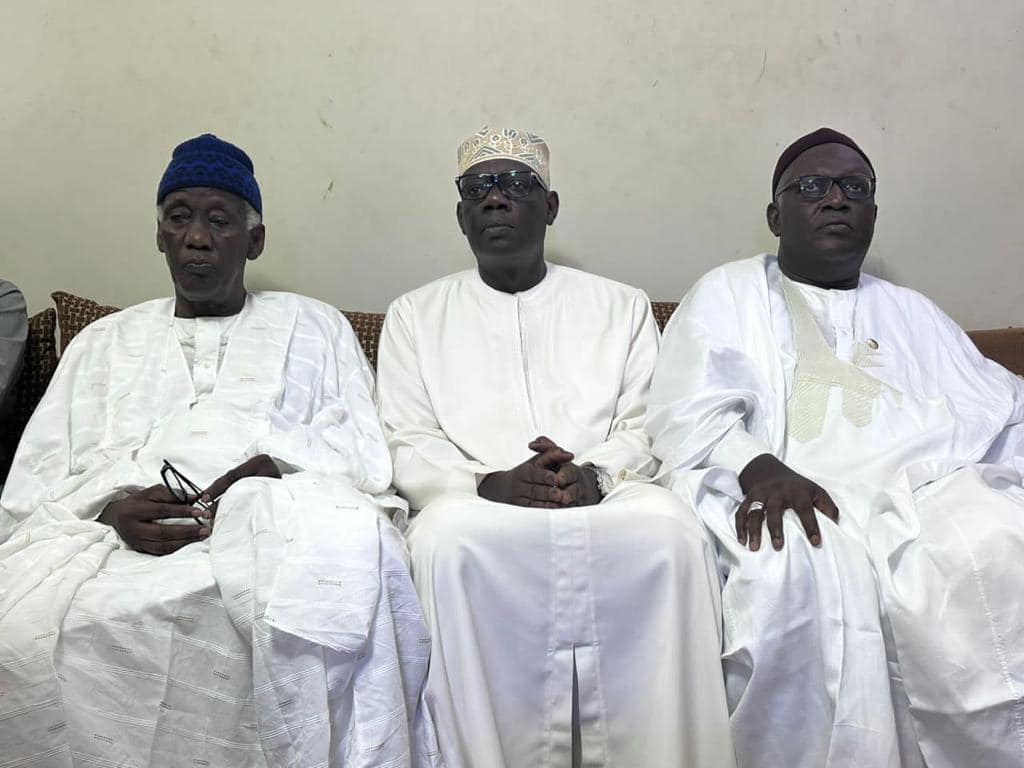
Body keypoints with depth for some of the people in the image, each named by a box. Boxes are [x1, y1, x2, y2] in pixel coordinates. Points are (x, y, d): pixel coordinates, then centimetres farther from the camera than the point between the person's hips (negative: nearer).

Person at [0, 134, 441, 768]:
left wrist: (272, 467, -12)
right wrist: (112, 506, -10)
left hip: (278, 526, -1)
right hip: (117, 538, 2)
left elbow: (366, 458, 9)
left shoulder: (315, 327, 23)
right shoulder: (104, 341, 27)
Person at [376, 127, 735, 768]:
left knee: (672, 524, -32)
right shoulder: (415, 315, 17)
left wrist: (596, 474, -14)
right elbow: (408, 447, 7)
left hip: (607, 498, 1)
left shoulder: (622, 306, 19)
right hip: (476, 505, 0)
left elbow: (644, 426, 10)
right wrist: (490, 483, -14)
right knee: (445, 535, -35)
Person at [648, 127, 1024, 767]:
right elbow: (689, 419, 2)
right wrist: (759, 469, -18)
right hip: (800, 503, -3)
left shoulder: (913, 312, 29)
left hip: (934, 496, 3)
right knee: (794, 571, -35)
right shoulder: (729, 294, 18)